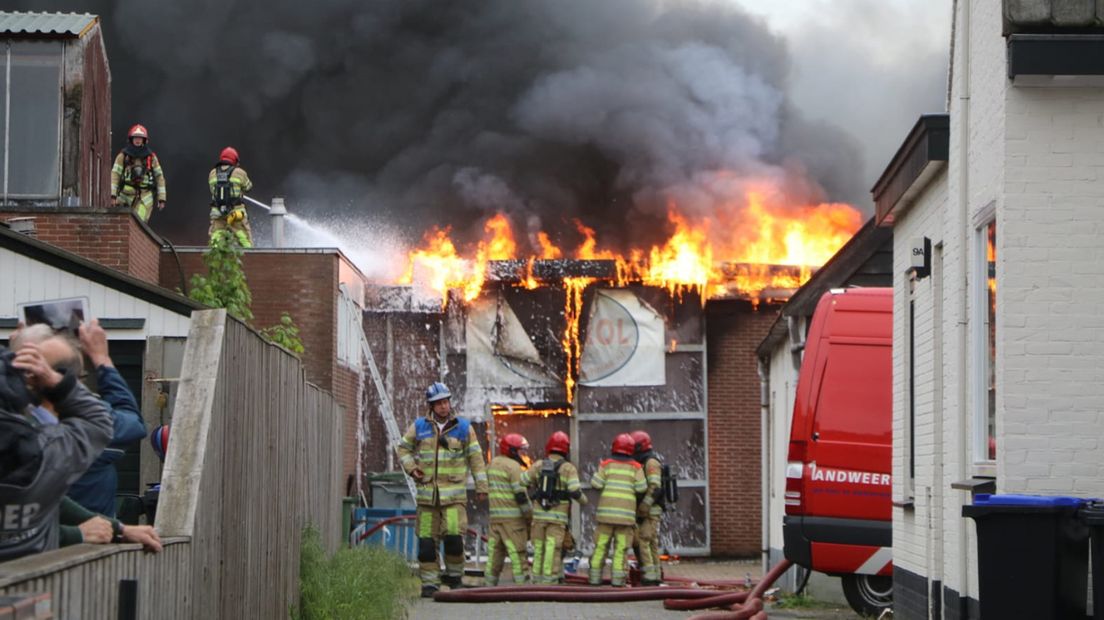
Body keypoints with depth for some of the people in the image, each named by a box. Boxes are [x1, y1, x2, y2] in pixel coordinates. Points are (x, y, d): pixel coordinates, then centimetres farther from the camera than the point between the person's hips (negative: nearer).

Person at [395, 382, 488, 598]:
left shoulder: (463, 427, 5)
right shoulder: (419, 427, 8)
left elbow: (476, 457, 8)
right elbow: (402, 448, 19)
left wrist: (481, 485, 5)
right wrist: (410, 467, 2)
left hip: (454, 493, -2)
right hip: (427, 492, 2)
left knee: (454, 536, -12)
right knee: (426, 541, 1)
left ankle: (454, 576, 7)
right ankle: (429, 582, 8)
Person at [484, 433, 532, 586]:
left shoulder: (492, 464, 16)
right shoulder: (513, 467, -9)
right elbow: (520, 494, -14)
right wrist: (530, 515, -8)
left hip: (494, 515, 7)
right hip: (512, 516, -7)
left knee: (495, 550, 10)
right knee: (517, 551, -4)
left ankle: (489, 584, 10)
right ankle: (521, 584, -5)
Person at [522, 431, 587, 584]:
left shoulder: (538, 465, 3)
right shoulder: (568, 468, -7)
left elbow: (522, 482, 5)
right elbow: (575, 491, -14)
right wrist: (584, 501, 6)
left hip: (539, 514, 3)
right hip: (558, 516, -3)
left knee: (539, 548, 11)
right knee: (553, 549, -4)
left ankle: (537, 579, 13)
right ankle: (550, 579, -8)